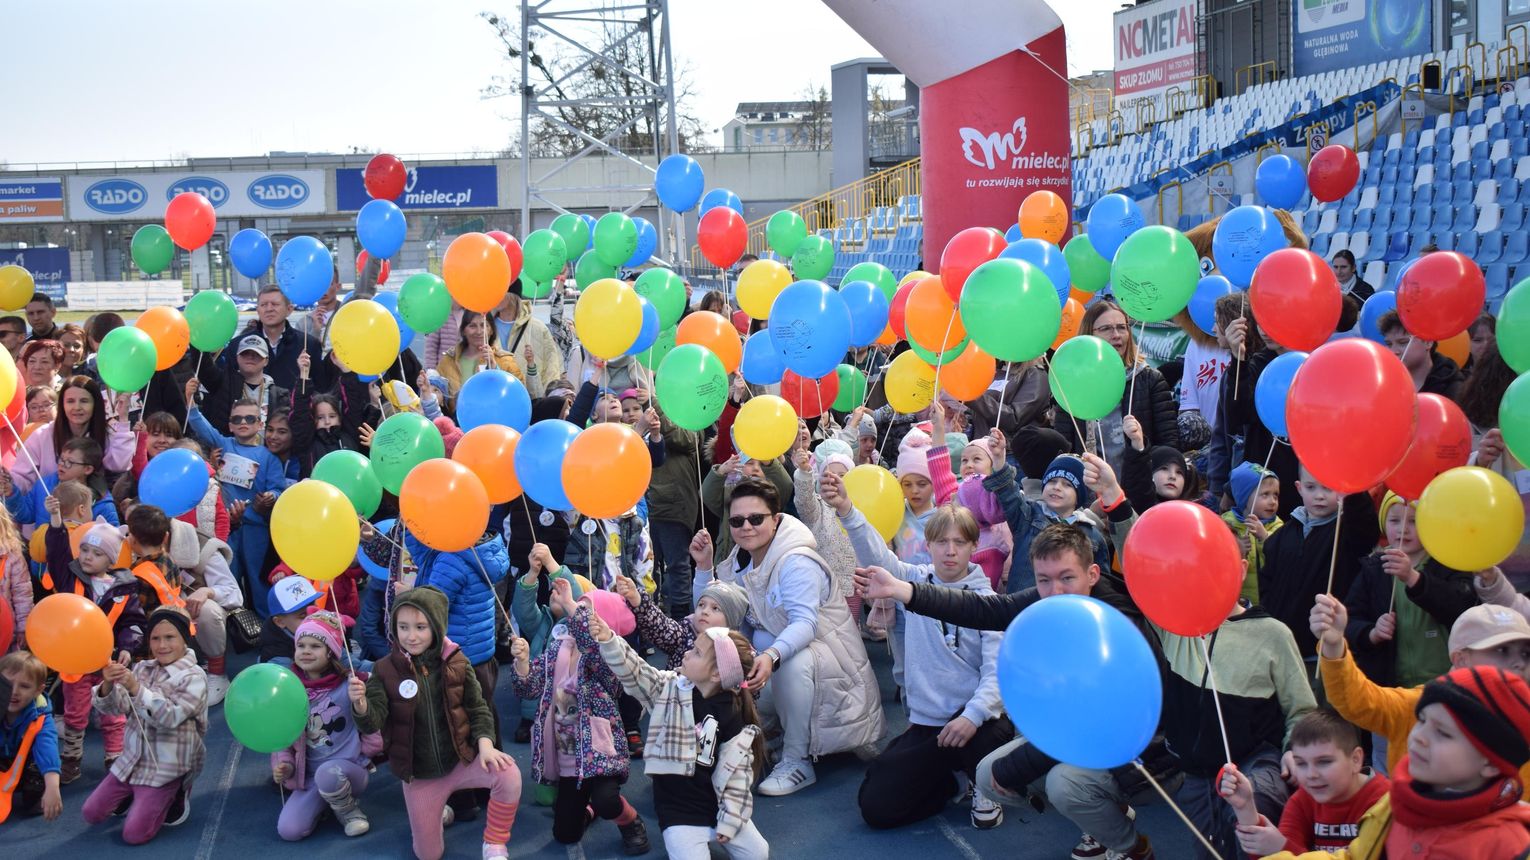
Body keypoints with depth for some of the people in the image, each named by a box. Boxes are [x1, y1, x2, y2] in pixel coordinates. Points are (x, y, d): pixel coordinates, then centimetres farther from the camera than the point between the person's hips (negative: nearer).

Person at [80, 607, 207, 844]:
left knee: (134, 834, -11)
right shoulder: (141, 668, 3)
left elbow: (170, 716, -26)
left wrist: (136, 689, -37)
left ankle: (175, 796, 13)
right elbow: (114, 708, -3)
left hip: (165, 768, -6)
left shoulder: (194, 677, -14)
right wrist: (108, 685, -26)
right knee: (91, 813, 4)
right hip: (132, 760, 6)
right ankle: (134, 795, 27)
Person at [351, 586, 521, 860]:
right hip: (418, 775, 0)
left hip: (460, 760, 0)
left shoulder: (457, 663, -7)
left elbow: (478, 709, 0)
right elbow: (373, 722, -16)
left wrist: (485, 744, -18)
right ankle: (437, 813, 41)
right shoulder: (385, 670, -9)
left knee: (508, 774, -30)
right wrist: (360, 704, -39)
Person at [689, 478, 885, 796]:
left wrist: (772, 656, -55)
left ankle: (796, 762, -25)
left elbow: (805, 622, -36)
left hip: (823, 648, -8)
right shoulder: (740, 561, 3)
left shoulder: (796, 562, -22)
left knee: (792, 662, -39)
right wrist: (704, 566, -8)